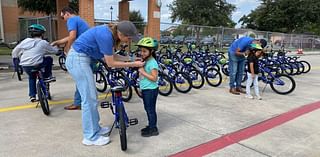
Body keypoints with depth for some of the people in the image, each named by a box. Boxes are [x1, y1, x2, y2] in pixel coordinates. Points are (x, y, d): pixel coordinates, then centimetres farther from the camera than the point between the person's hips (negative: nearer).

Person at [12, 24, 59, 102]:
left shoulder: (25, 41, 13)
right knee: (49, 59, 20)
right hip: (36, 65, -5)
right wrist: (57, 49, 35)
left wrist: (15, 59, 35)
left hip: (25, 66, 5)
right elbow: (54, 50, 12)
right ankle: (47, 76, 20)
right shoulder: (43, 43, 2)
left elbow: (15, 51, 17)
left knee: (32, 77, 31)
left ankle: (32, 95, 28)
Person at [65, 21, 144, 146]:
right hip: (78, 60, -10)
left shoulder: (109, 33, 4)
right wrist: (133, 64, -11)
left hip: (79, 59, 10)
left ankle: (95, 128, 27)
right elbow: (111, 63, -17)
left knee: (91, 97, 14)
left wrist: (131, 59, 6)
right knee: (89, 99, -4)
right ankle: (90, 137, 8)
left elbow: (111, 56, 12)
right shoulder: (106, 36, -23)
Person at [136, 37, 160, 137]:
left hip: (151, 90, -9)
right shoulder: (144, 61, 8)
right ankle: (151, 126, 32)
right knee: (147, 109, 18)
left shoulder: (152, 63, -19)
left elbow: (154, 78, -24)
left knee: (151, 109, 1)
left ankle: (153, 129, 13)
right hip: (145, 89, 9)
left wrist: (143, 72, -23)